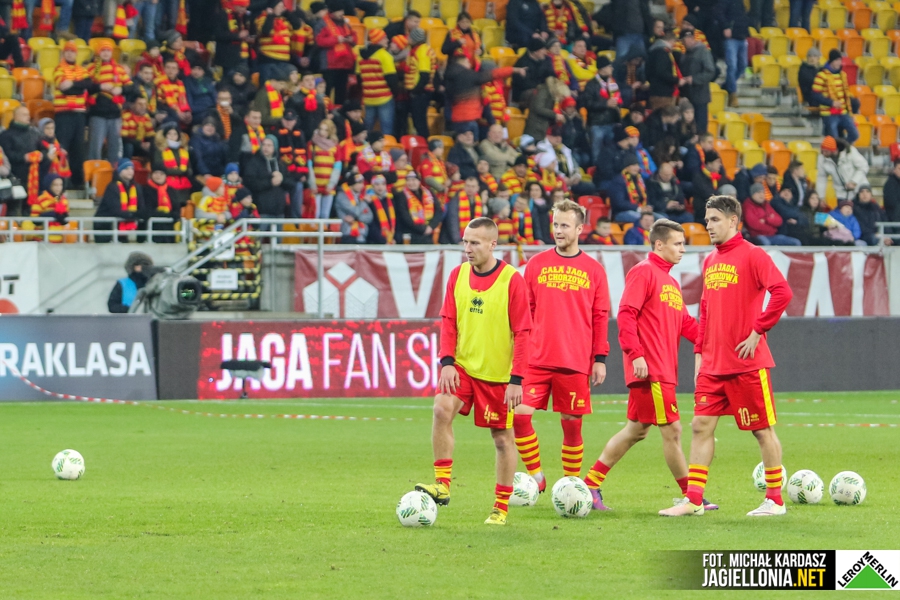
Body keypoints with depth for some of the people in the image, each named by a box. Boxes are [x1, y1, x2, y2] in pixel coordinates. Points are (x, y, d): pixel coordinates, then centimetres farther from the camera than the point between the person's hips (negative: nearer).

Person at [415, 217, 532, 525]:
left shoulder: (512, 280, -12)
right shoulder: (458, 275, 2)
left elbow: (523, 332, -12)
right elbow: (448, 322, 5)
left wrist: (517, 380, -15)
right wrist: (447, 361, -10)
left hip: (498, 373, -3)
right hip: (462, 365, 3)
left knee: (502, 437, 4)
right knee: (442, 409, -21)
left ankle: (501, 507, 15)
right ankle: (442, 484, -15)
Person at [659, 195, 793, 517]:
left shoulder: (752, 256, -9)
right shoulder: (710, 261, 14)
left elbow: (782, 292, -20)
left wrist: (757, 331, -19)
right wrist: (699, 353, 14)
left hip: (747, 362, -7)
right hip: (713, 365, 7)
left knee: (763, 429, 1)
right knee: (701, 425, 3)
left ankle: (775, 501, 9)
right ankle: (693, 500, 5)